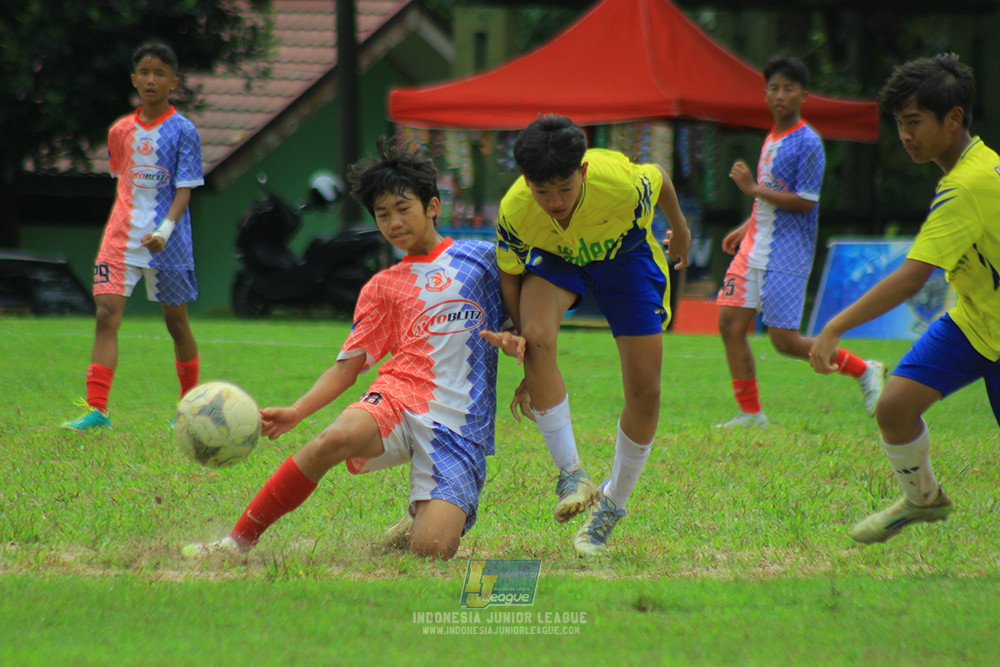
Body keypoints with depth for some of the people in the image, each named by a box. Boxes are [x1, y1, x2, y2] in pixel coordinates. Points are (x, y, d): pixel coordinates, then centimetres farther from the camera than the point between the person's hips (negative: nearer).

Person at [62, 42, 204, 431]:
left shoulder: (183, 131, -5)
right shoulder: (121, 131, 9)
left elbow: (184, 190, -11)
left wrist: (164, 230, -25)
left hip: (167, 242, -3)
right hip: (122, 236, 3)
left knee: (176, 321, 8)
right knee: (106, 314, -11)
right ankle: (96, 409, -15)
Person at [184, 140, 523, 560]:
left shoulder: (481, 258, 15)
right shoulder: (383, 288, 18)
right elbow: (348, 366, 12)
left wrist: (514, 343, -5)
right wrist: (295, 412, -3)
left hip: (459, 424, -1)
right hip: (397, 399, 1)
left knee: (432, 550, -22)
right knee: (335, 438, -35)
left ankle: (420, 522, 18)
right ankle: (237, 542, -26)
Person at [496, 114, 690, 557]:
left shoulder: (623, 184, -38)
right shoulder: (513, 212, -33)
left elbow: (658, 177, -13)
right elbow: (509, 276, -16)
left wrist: (679, 229, 9)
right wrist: (533, 368, -16)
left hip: (625, 256, 0)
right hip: (555, 258, 0)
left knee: (645, 394, -5)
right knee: (537, 339, -32)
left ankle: (612, 505, 19)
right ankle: (571, 475, -20)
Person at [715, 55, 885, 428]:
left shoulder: (808, 143, -13)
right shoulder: (772, 138, 13)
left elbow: (804, 202, -18)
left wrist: (752, 189, -16)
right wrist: (745, 229, 22)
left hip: (787, 256, -8)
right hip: (755, 249, 8)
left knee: (785, 340, -8)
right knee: (730, 324, 0)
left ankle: (865, 371, 10)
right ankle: (750, 413, 8)